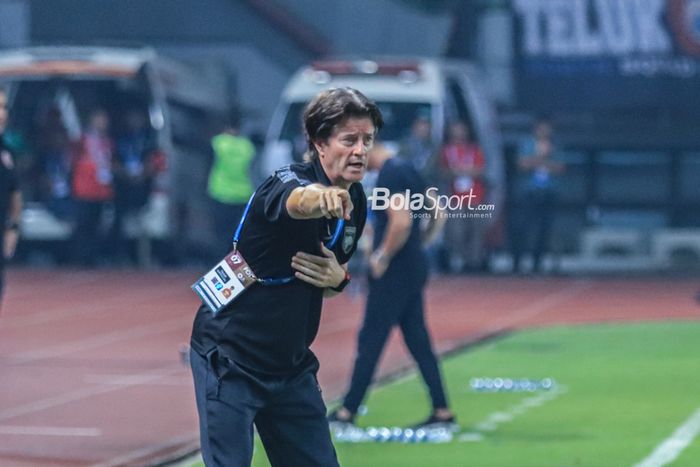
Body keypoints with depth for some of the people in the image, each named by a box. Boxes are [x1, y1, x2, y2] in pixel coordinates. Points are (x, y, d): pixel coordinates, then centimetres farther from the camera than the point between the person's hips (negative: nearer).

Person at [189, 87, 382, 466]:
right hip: (229, 360, -7)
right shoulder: (289, 182, -20)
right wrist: (322, 198, -72)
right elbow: (298, 201, -48)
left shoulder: (356, 202, 3)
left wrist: (339, 279, -7)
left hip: (291, 365, 7)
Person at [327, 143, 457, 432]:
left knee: (370, 341, -3)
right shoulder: (406, 170, 12)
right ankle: (442, 413, 10)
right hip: (414, 266, 10)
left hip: (394, 271, -10)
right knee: (418, 341, 11)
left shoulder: (389, 175, -17)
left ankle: (347, 412, 3)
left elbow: (401, 222, -27)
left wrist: (383, 256, -16)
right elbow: (436, 215, 19)